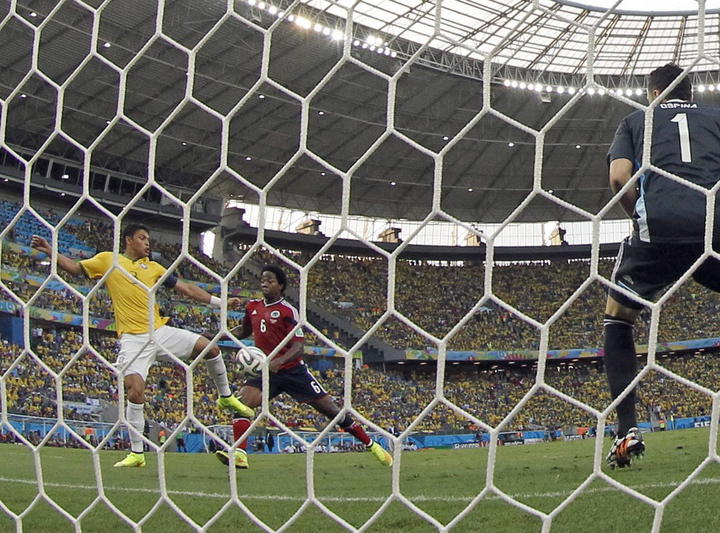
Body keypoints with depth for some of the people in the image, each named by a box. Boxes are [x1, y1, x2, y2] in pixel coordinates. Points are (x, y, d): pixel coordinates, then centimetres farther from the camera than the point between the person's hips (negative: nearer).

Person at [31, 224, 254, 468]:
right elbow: (75, 267, 13)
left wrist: (220, 302, 14)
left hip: (160, 331, 4)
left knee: (209, 348, -8)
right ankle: (136, 453, 0)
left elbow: (185, 288, 17)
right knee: (135, 392, -15)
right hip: (133, 339, -3)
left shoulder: (153, 267, 15)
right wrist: (50, 251, 0)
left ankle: (226, 397, 17)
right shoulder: (107, 260, 7)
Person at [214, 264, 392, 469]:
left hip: (293, 370, -4)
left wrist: (279, 361, -37)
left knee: (329, 407, 0)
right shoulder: (252, 307, 5)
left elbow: (298, 347, -19)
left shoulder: (288, 311, -13)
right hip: (266, 370, 5)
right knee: (242, 400, -21)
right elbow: (244, 331, 24)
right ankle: (239, 454, -26)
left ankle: (371, 445, 14)